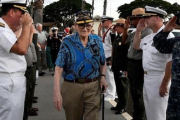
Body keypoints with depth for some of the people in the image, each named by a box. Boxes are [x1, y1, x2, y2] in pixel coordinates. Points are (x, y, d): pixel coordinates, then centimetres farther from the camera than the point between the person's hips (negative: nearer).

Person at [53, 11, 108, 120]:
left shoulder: (97, 41, 3)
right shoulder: (67, 42, -7)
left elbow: (103, 62, 17)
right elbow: (59, 67, -11)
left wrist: (103, 76, -2)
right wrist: (57, 91, -19)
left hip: (93, 87, 2)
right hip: (72, 87, -1)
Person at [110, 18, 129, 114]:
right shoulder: (117, 37, 11)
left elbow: (128, 54, -20)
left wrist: (125, 69, -21)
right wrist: (113, 65, 14)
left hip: (122, 68, -8)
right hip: (116, 67, 8)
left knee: (123, 87, 5)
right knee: (118, 87, 18)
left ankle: (123, 107, 18)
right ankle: (119, 104, 31)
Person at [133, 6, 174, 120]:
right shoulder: (149, 37, 10)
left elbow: (171, 63, -23)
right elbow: (136, 46, 27)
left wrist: (164, 85, -22)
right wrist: (138, 30, 12)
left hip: (158, 79, -9)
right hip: (147, 78, 9)